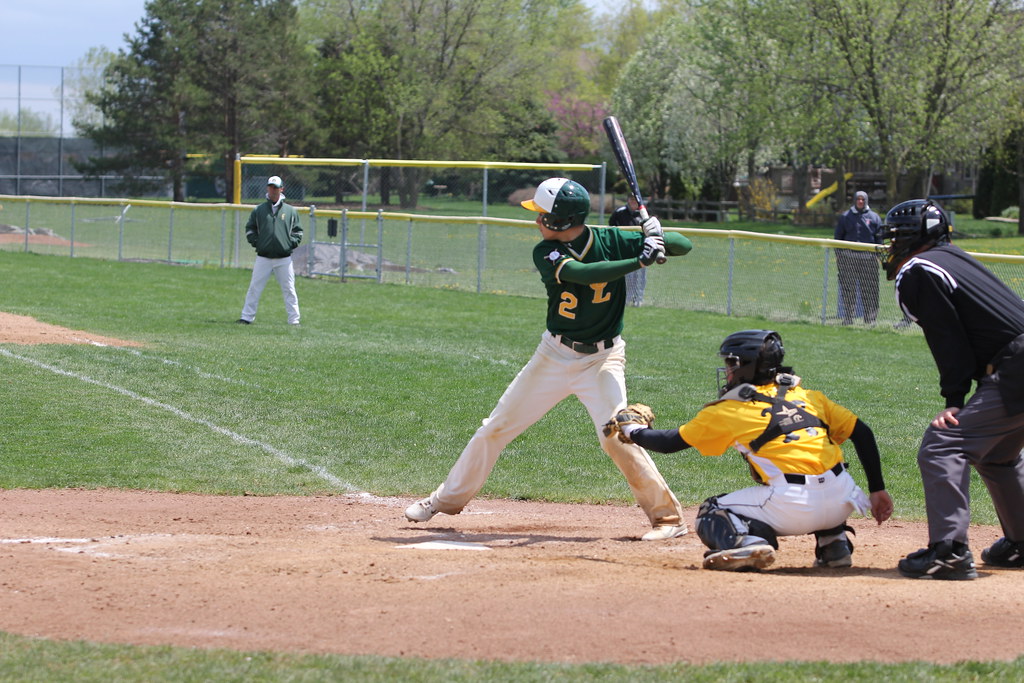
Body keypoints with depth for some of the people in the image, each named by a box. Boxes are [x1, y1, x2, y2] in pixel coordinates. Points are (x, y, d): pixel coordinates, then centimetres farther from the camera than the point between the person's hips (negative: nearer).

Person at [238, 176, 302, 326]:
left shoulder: (290, 211, 8)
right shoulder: (258, 210, 8)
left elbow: (298, 231, 12)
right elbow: (249, 229, 13)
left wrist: (290, 243, -3)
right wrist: (256, 243, -1)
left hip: (284, 258, 0)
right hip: (263, 258, 0)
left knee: (289, 290, 2)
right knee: (254, 288, -1)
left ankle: (294, 319, 7)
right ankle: (246, 317, 4)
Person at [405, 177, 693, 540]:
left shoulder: (610, 240, -12)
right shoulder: (546, 252, -13)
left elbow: (684, 246, -10)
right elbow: (578, 272, -34)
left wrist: (654, 235, -32)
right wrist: (639, 261, -42)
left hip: (602, 359, -3)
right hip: (555, 356, 3)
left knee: (616, 437, -21)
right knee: (496, 428, 9)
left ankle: (667, 516, -7)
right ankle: (446, 500, 26)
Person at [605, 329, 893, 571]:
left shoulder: (727, 410, 10)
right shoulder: (809, 396, 19)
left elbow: (669, 443, 18)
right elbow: (863, 433, 15)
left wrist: (631, 431, 36)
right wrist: (877, 491, 19)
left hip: (792, 507, -5)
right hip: (843, 502, 5)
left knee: (711, 515, 16)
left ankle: (746, 543, -15)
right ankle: (834, 544, 20)